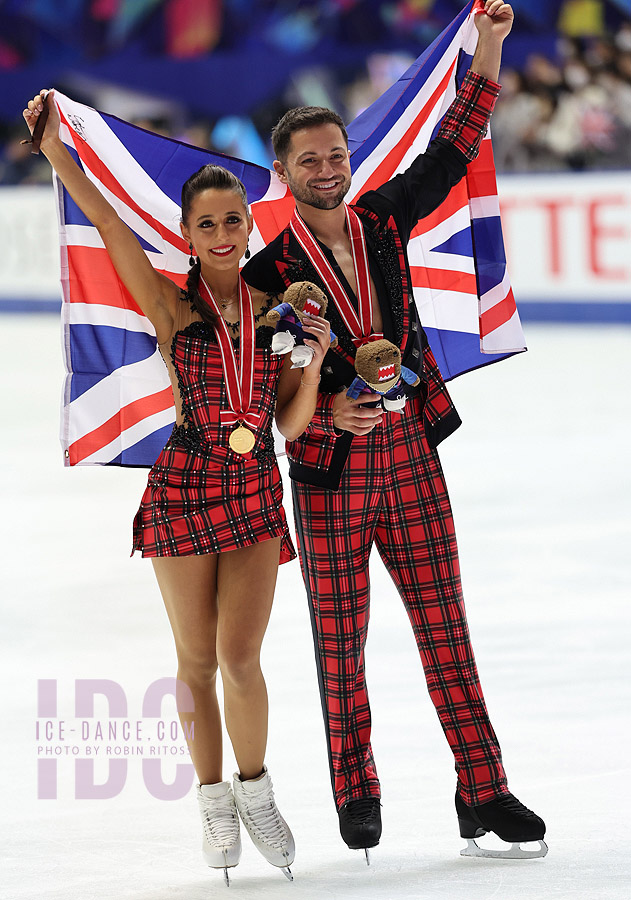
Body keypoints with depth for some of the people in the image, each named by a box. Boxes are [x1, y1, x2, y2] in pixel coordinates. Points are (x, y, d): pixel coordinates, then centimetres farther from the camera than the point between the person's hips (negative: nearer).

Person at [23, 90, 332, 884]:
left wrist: (315, 360, -9)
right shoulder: (172, 306, -2)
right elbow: (110, 226, -11)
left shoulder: (275, 312, 6)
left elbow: (290, 423, 6)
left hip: (256, 492, 2)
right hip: (184, 489, -1)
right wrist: (55, 151, -14)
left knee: (239, 655, -6)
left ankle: (255, 788, 15)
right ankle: (214, 801, 20)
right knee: (197, 659, 4)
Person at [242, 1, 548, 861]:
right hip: (331, 478, -3)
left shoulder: (381, 220, 7)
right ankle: (356, 794, 17)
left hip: (412, 464, 3)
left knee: (446, 632, 2)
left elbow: (454, 148, 11)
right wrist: (330, 410, -24)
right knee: (340, 648, 4)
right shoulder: (269, 272, -5)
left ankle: (484, 792, 4)